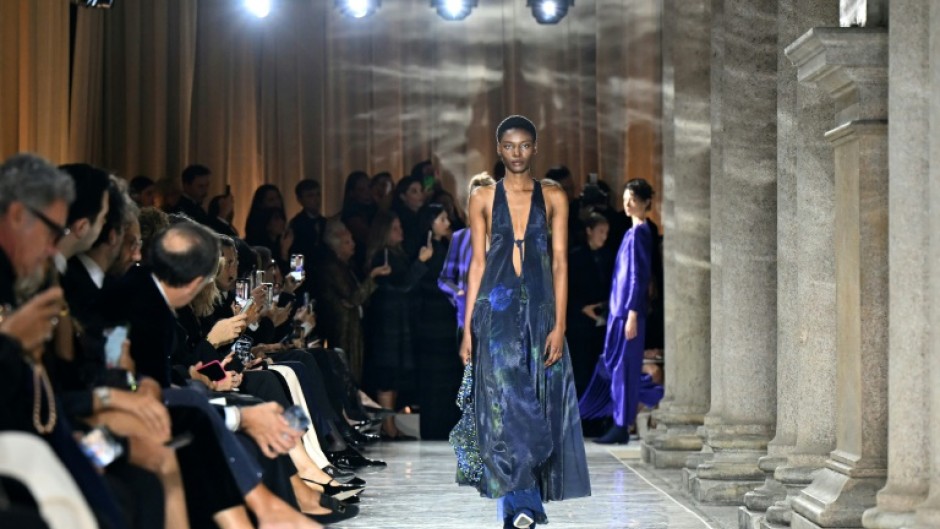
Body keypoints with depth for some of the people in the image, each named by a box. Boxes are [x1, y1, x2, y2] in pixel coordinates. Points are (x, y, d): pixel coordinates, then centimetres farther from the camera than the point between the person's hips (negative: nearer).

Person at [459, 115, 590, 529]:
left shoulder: (553, 198, 6)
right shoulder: (483, 198, 6)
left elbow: (560, 263, 1)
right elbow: (477, 263, 5)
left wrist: (559, 325, -7)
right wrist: (468, 327, 0)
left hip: (540, 308, 1)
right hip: (497, 309, -1)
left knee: (539, 403, 2)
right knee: (505, 403, -9)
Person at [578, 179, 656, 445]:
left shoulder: (638, 233, -13)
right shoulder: (635, 232, 14)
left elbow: (639, 277, -16)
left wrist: (633, 315, -18)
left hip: (628, 309, -9)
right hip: (620, 307, 9)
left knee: (623, 366, -5)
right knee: (612, 365, 12)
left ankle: (621, 427, -1)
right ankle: (618, 424, 18)